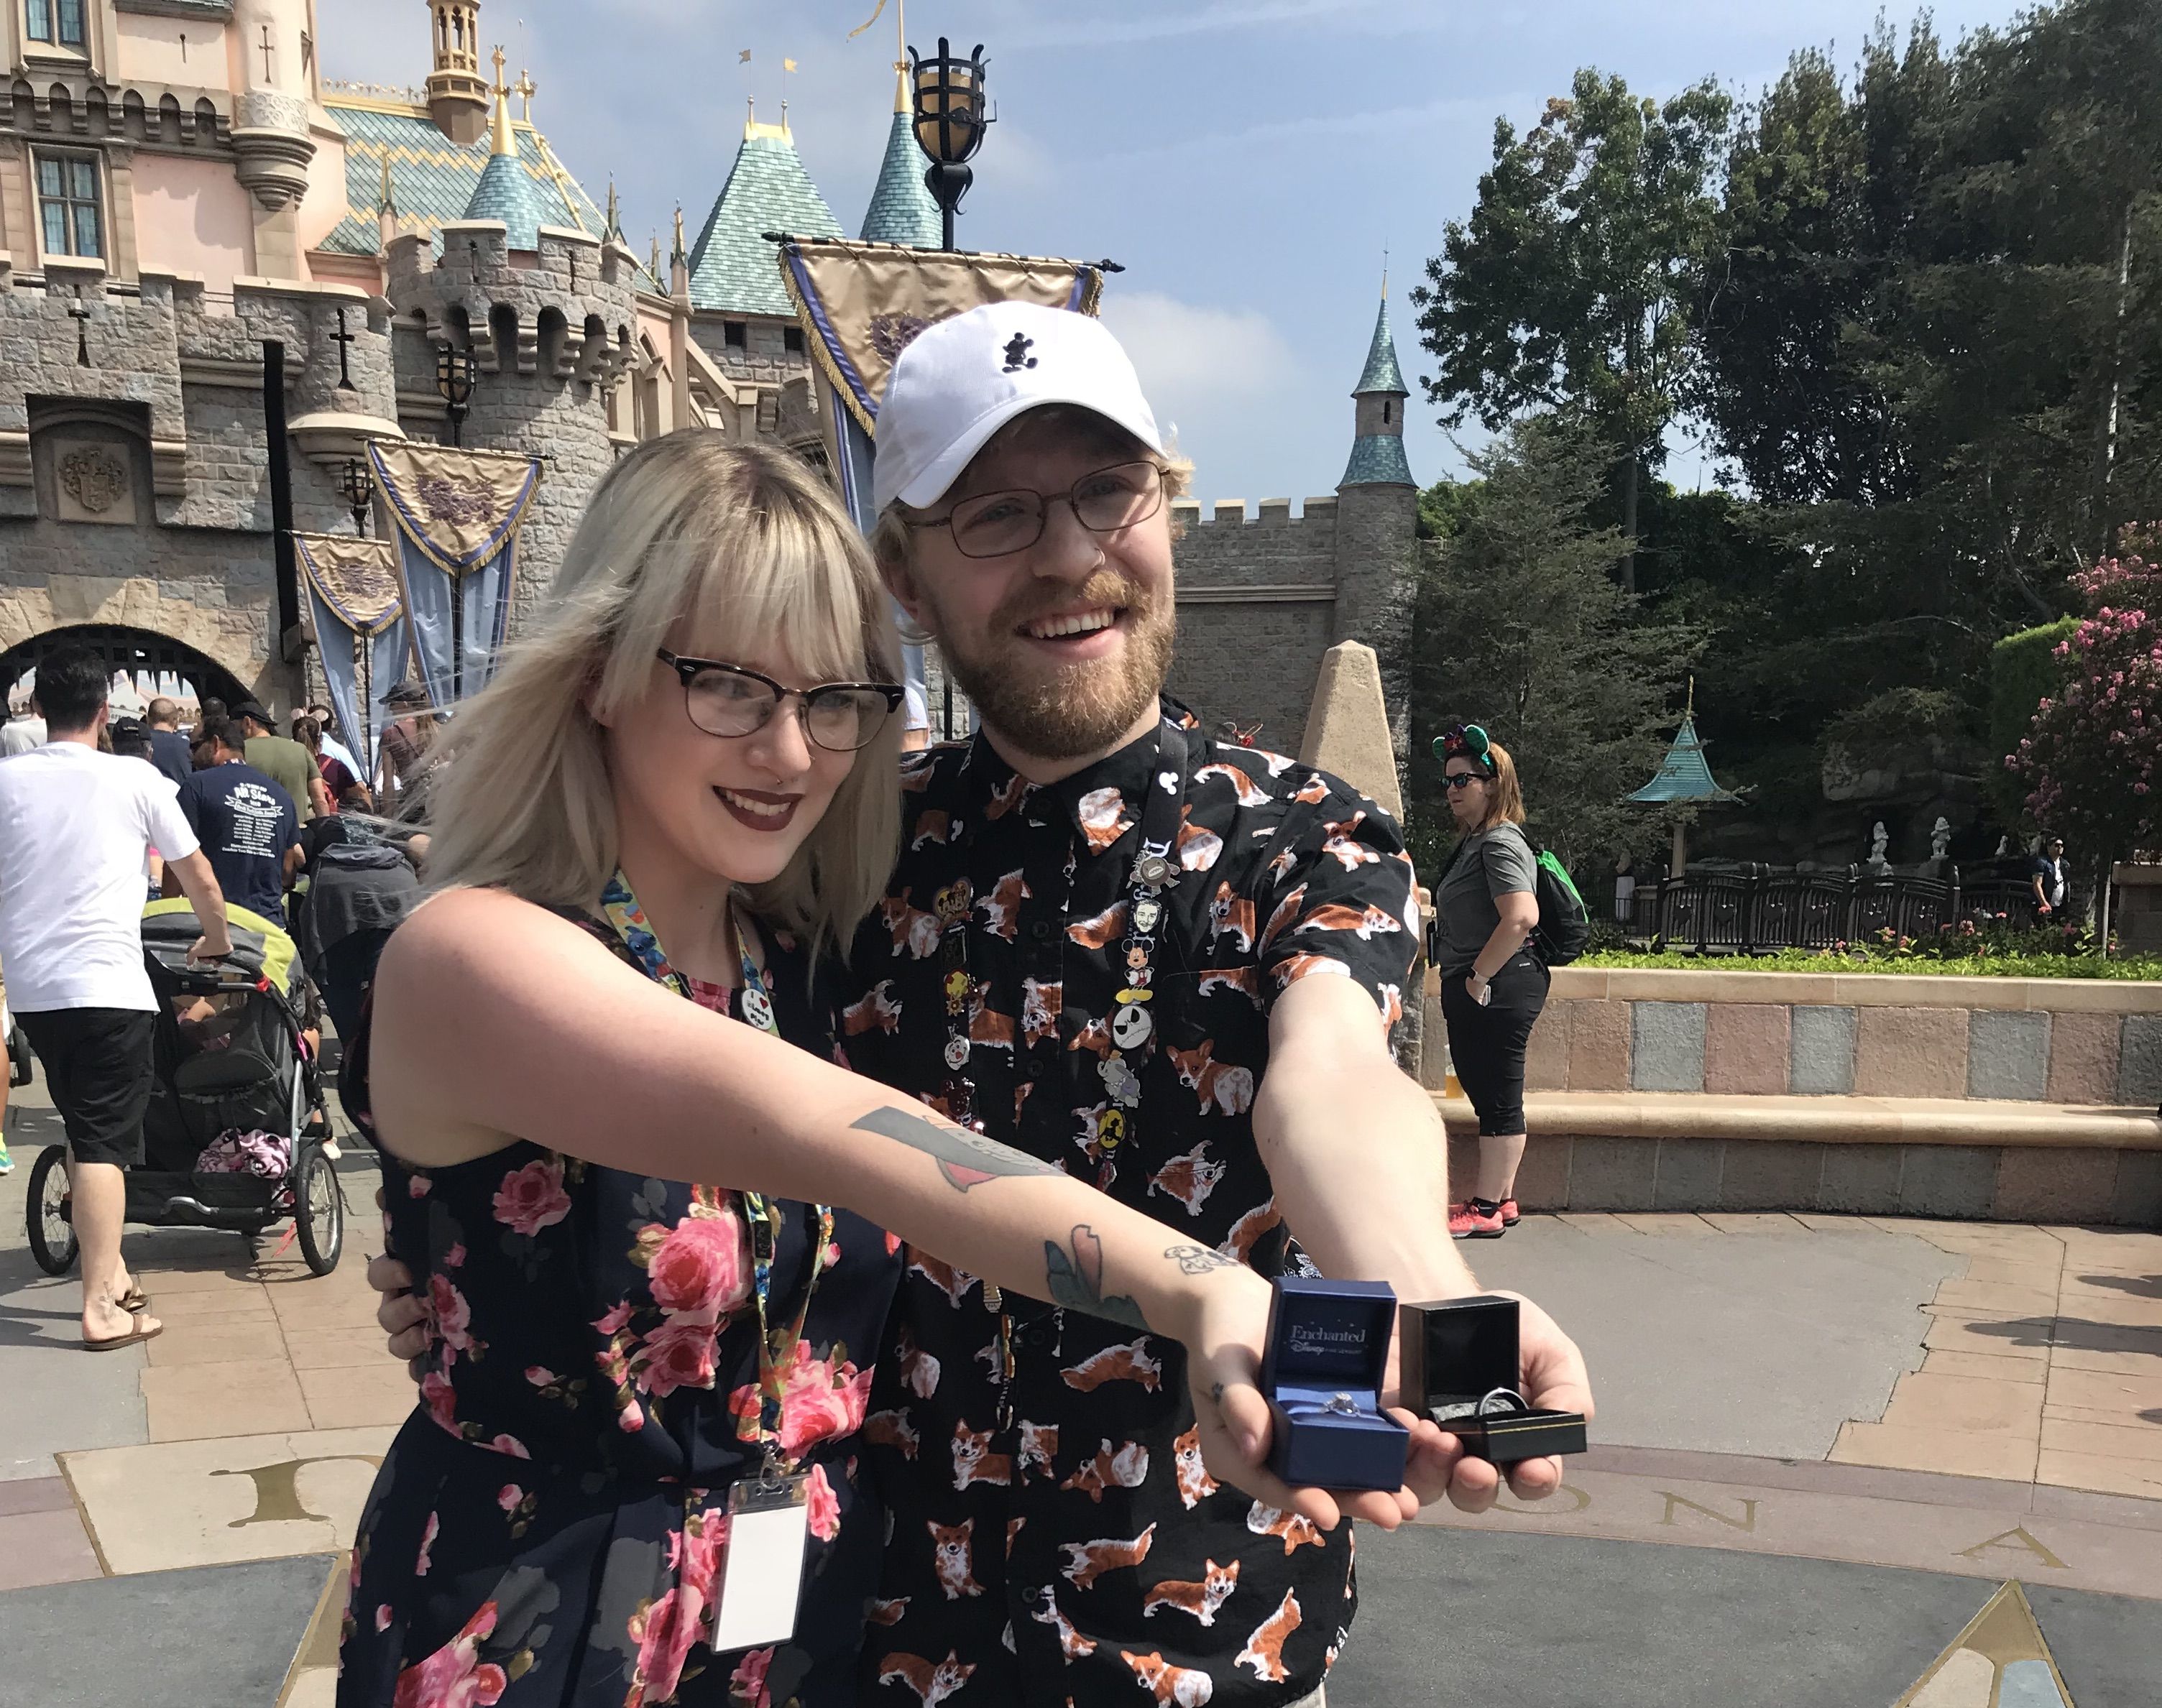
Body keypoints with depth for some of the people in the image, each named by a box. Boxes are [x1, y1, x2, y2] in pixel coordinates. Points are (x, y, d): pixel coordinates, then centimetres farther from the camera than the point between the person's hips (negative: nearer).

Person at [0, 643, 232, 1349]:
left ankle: (107, 1269, 21)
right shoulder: (135, 778, -1)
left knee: (83, 1129, 17)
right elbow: (199, 878, 7)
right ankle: (103, 1304, -8)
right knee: (104, 1140, -5)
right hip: (107, 983, -4)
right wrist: (218, 940, 25)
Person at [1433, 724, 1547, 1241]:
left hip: (1497, 989, -11)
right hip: (1474, 990, 11)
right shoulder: (1474, 842, 17)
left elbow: (1522, 917, -29)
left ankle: (1487, 1209, 3)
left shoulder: (1500, 844, -15)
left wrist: (1479, 978, -22)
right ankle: (1501, 1200, 25)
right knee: (1488, 1095, 16)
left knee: (1497, 1100, -3)